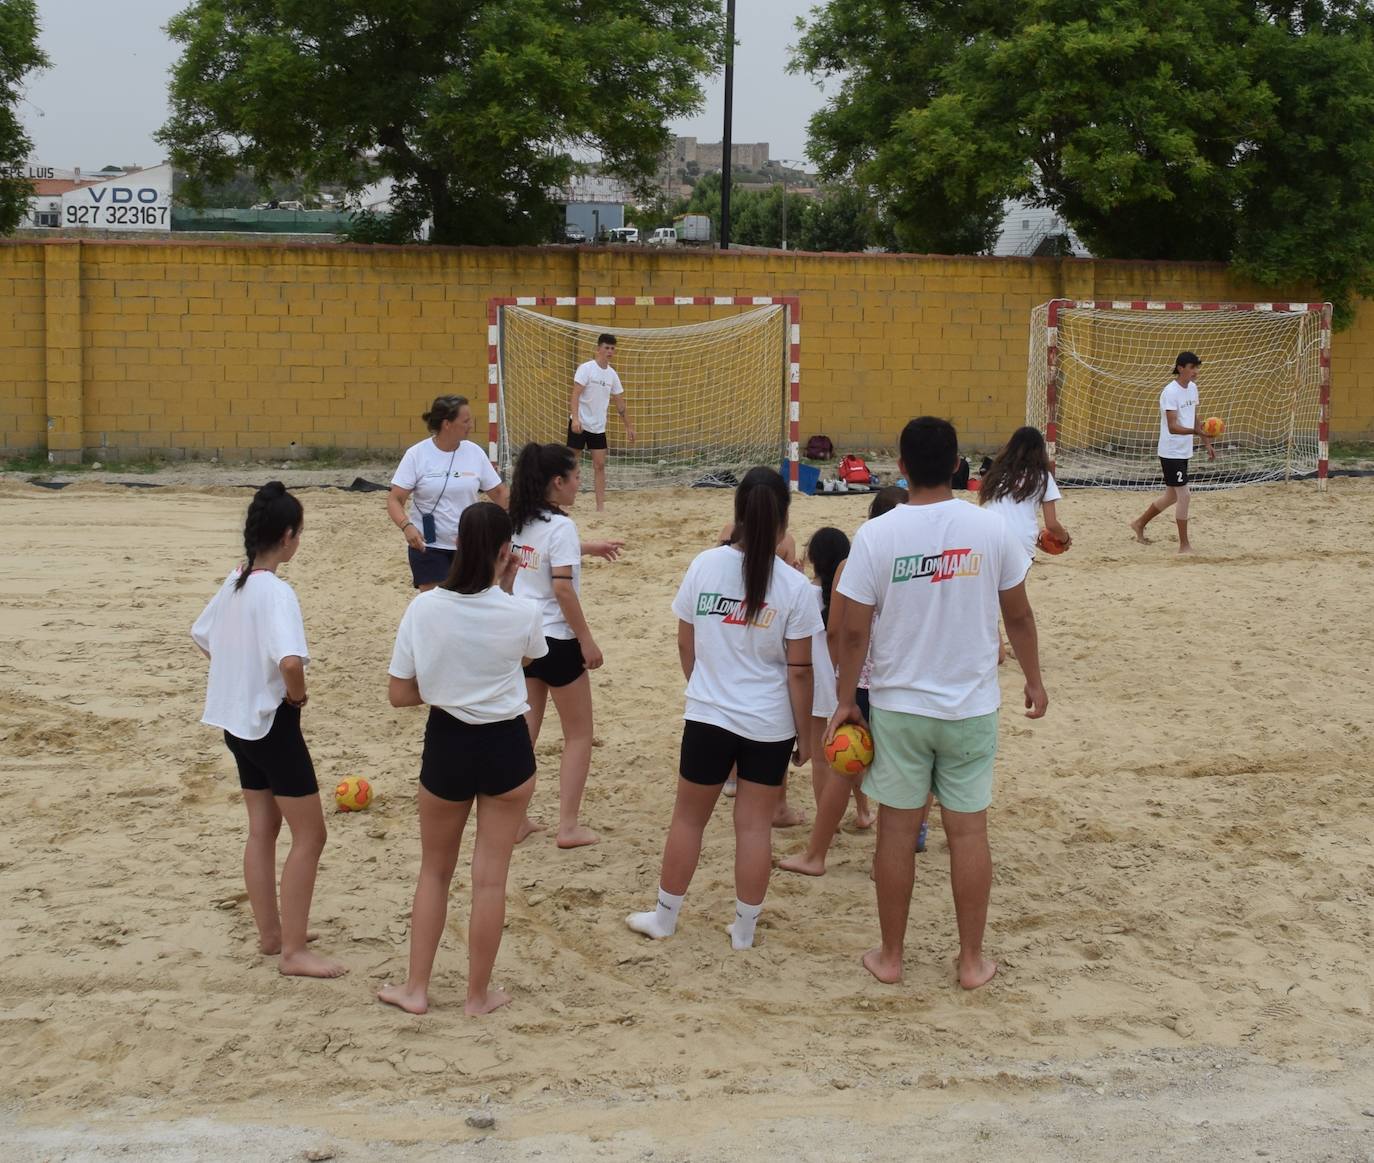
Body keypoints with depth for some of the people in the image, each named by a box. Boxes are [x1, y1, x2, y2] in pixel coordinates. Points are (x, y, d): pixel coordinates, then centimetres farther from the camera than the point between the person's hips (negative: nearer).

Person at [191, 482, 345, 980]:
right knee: (309, 835, 1)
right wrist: (298, 694, -17)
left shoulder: (233, 584, 4)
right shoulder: (276, 591, -22)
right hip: (273, 722, -9)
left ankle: (270, 932, 28)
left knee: (262, 829, 18)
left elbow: (202, 637, 19)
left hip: (238, 720, 9)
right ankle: (294, 951, 4)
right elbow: (290, 660, -36)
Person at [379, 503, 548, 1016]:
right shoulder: (523, 612, -14)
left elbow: (399, 694, -6)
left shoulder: (423, 608, -12)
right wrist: (507, 587, 5)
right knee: (490, 877, 11)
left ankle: (416, 988, 26)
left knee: (435, 871, 20)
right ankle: (478, 995, 22)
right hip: (506, 747, -1)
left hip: (446, 745, 1)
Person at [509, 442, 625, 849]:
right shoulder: (560, 526, -20)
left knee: (524, 730, 15)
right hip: (556, 641, -7)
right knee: (579, 735, 8)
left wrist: (588, 547, 32)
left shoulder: (522, 522, 5)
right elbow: (563, 589, -23)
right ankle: (569, 826, 8)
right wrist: (587, 641, -16)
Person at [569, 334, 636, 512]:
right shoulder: (586, 368, -10)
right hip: (580, 424, -5)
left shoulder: (612, 374, 8)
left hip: (598, 427, 5)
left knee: (600, 465, 0)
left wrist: (629, 427, 15)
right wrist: (575, 418, -28)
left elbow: (620, 403, 16)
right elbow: (575, 395, -16)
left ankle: (600, 507, 1)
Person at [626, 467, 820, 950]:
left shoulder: (704, 566, -7)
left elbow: (685, 643, 3)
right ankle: (744, 928, 18)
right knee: (754, 824, 9)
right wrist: (804, 733, 2)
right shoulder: (793, 587, -12)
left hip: (708, 715, 1)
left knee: (688, 817, 15)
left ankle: (665, 916, 27)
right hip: (770, 725, -1)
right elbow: (799, 670, -9)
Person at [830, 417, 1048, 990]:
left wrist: (845, 700, 3)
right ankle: (972, 960, 18)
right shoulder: (990, 528, -6)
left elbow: (854, 630, -9)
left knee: (897, 830, 10)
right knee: (968, 831, 9)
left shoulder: (876, 535, -12)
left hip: (898, 706, -1)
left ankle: (890, 957, 20)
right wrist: (1033, 680, 17)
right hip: (972, 707, 1)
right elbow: (1018, 615, 3)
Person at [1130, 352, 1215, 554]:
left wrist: (1206, 443, 16)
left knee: (1171, 496, 16)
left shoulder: (1192, 387, 8)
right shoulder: (1170, 392, -19)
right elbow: (1172, 427, -25)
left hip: (1184, 452, 9)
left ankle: (1139, 524, 34)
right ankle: (1184, 545, -1)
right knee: (1183, 495, -8)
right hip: (1171, 452, -9)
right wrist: (1197, 431, -38)